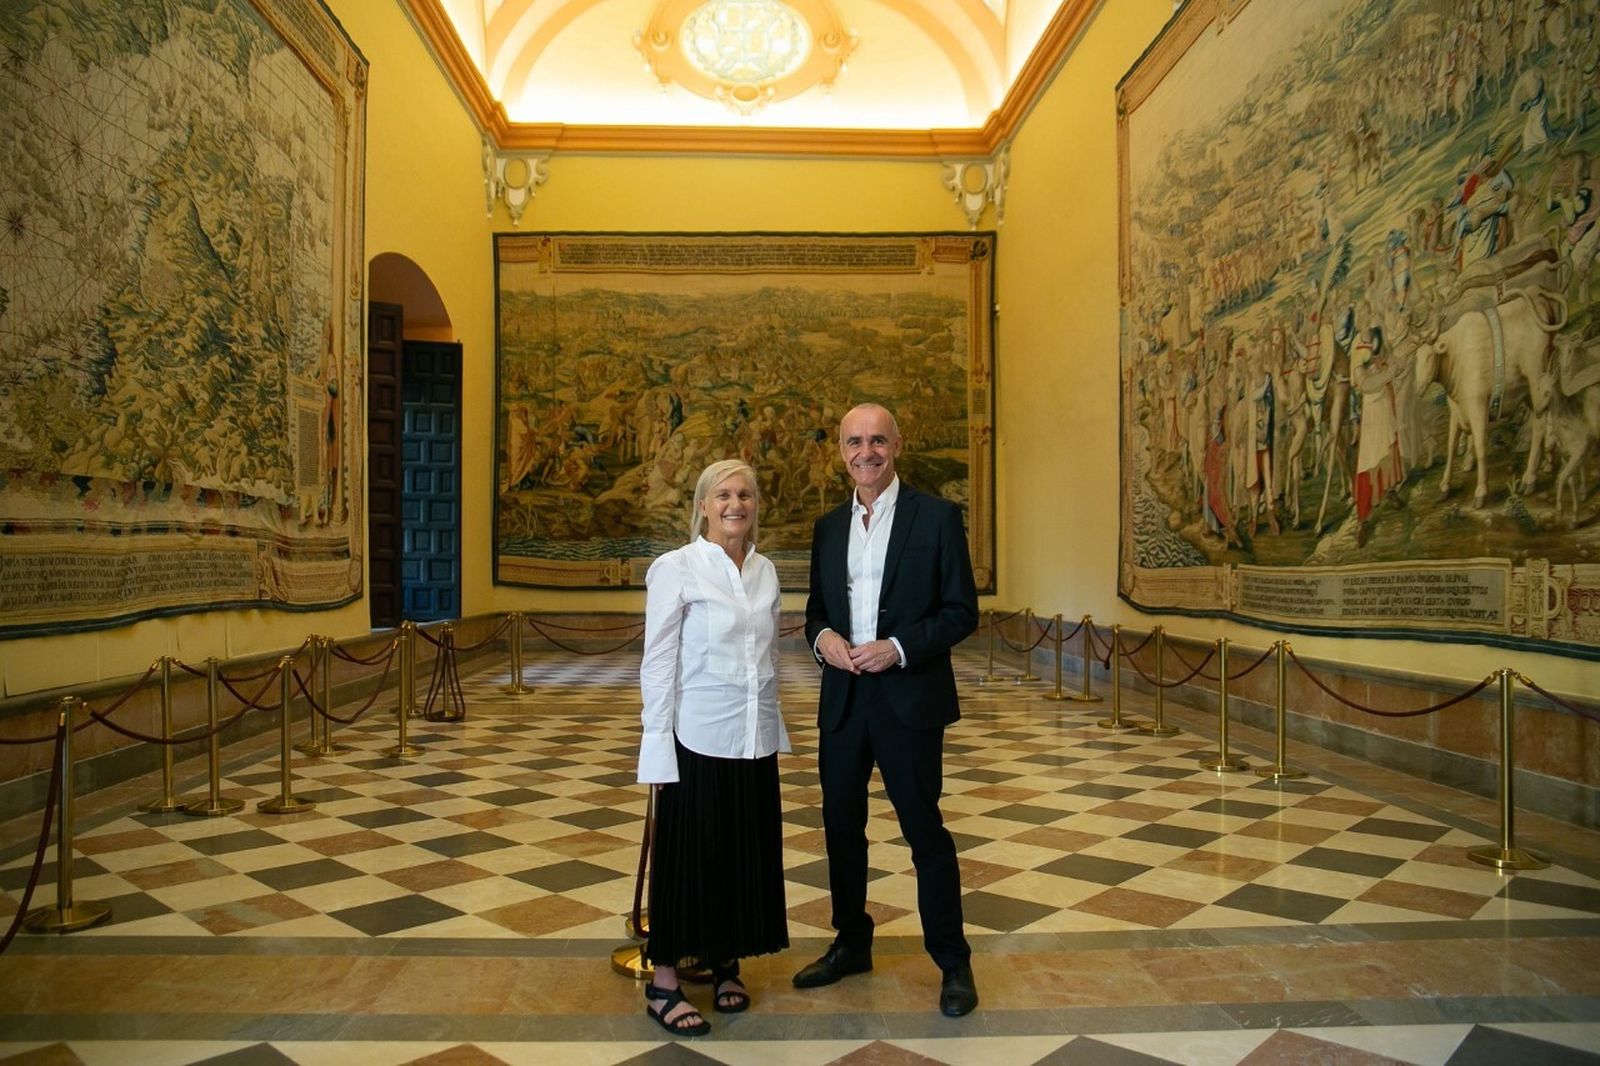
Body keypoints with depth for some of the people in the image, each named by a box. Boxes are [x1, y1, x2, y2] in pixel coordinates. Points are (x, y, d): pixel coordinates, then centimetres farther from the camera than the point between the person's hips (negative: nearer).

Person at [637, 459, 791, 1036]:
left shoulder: (765, 570, 7)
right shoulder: (675, 568, -10)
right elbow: (658, 664, -10)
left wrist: (774, 727, 13)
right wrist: (658, 748, -12)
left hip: (756, 738, 6)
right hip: (699, 738, -5)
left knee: (747, 853, 13)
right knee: (689, 855, 4)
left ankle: (727, 964, 32)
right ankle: (663, 983, 19)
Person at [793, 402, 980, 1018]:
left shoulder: (937, 517, -5)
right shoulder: (828, 527, 10)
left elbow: (962, 611, -7)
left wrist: (899, 648, -19)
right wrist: (822, 635, -7)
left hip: (909, 698, -5)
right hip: (842, 698, 5)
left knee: (925, 830, 3)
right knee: (841, 826, 14)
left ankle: (953, 962, 20)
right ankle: (851, 945, 33)